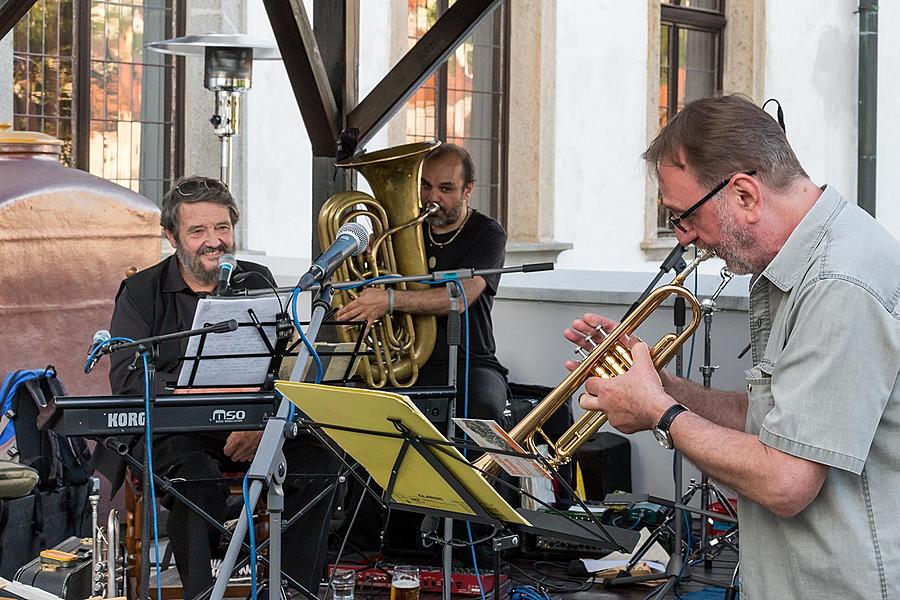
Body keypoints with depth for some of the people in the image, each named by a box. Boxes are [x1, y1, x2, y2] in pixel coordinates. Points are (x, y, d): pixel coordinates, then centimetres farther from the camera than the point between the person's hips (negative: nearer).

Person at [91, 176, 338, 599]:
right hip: (169, 429, -3)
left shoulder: (257, 283, 12)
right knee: (195, 473, -37)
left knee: (317, 455, -23)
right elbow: (127, 380, -12)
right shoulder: (141, 293, 2)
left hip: (249, 425, 3)